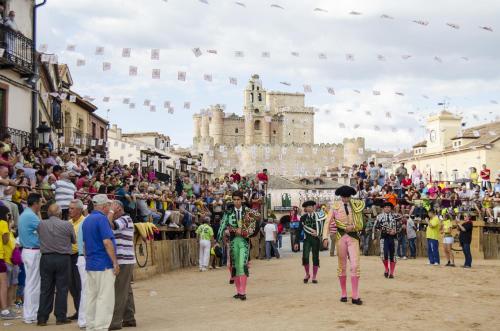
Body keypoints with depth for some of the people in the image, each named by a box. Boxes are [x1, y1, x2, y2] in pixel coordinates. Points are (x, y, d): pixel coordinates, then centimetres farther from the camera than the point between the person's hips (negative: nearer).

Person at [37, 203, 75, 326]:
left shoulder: (41, 224, -3)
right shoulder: (67, 225, -9)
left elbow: (40, 237, 9)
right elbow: (74, 240, 4)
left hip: (46, 258, 2)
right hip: (63, 258, -2)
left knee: (45, 289, 8)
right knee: (62, 289, 5)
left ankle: (42, 318, 11)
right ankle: (61, 317, 8)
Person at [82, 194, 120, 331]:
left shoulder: (87, 220, 13)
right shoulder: (101, 218, -13)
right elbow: (107, 242, -20)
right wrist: (115, 262, -15)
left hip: (90, 264, 9)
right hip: (104, 264, -9)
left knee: (91, 297, 13)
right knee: (105, 298, -5)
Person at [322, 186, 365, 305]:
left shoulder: (356, 206, 6)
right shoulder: (335, 206, 2)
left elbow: (360, 225, 9)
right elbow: (328, 222, -3)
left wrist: (353, 227, -12)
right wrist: (325, 237, -14)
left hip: (353, 237, 0)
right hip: (341, 237, 0)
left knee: (355, 265, -9)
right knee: (342, 266, 8)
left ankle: (355, 296, -6)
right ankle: (344, 294, 19)